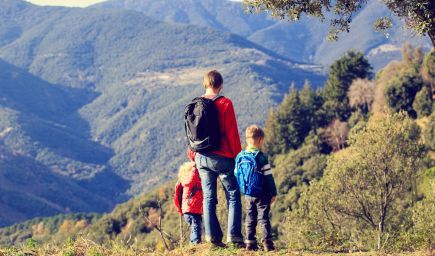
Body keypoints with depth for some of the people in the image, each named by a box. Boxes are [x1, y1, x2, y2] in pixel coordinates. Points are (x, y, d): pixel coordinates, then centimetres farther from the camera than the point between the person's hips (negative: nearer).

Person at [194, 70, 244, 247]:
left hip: (202, 158, 5)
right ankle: (234, 236, -6)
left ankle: (213, 236, 5)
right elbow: (232, 133, -9)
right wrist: (238, 156, -1)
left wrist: (194, 156, 20)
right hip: (223, 158, -5)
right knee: (233, 197, 3)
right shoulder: (225, 103, -9)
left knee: (208, 197, 9)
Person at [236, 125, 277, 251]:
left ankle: (250, 242, 8)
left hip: (248, 195, 5)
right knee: (263, 217, -1)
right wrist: (273, 193, -3)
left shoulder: (240, 156, 4)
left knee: (250, 218, 10)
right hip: (262, 195, -4)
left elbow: (237, 175, 11)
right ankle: (267, 242, -6)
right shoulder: (261, 156, -13)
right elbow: (268, 177, -11)